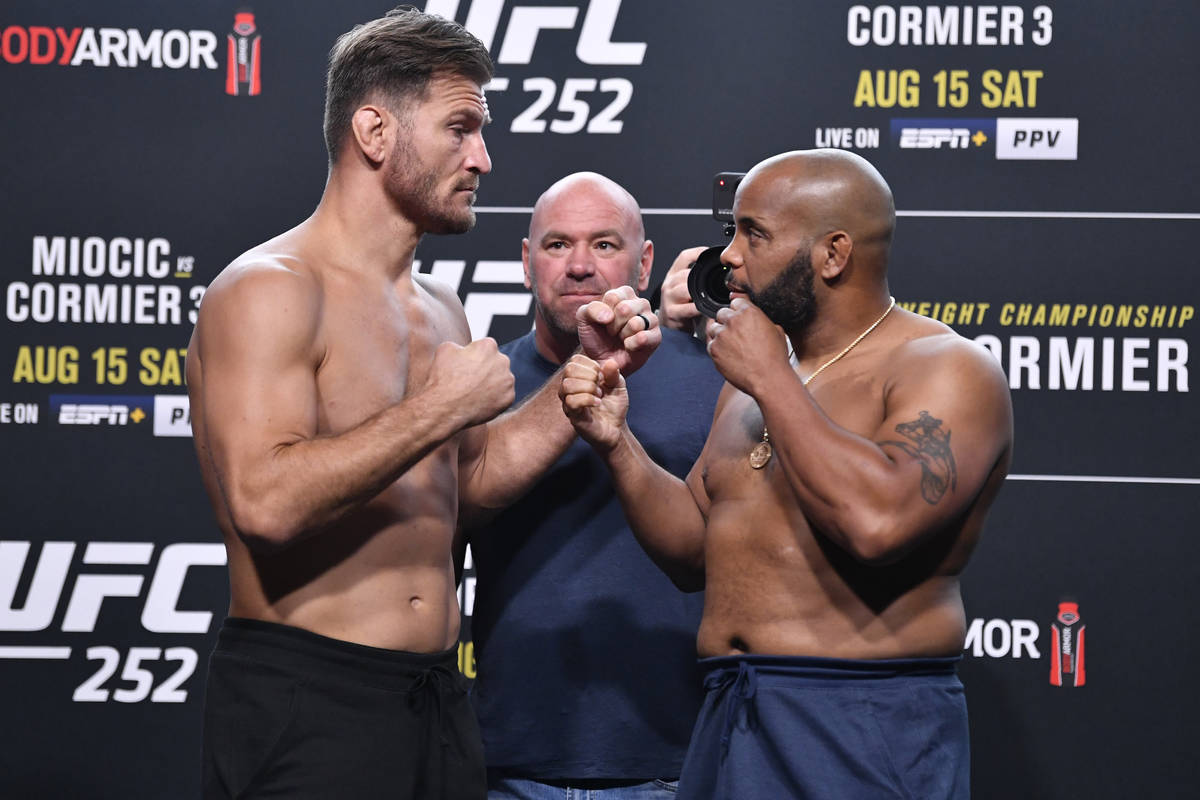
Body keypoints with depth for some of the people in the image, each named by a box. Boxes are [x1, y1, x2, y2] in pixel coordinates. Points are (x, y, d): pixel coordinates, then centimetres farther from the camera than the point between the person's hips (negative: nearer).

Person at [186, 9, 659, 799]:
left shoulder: (440, 309, 15)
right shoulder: (269, 291, -12)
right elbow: (264, 502, -25)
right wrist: (440, 408, -19)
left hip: (438, 701, 8)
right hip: (306, 702, -8)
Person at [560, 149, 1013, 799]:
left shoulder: (947, 369, -10)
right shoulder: (751, 382, 16)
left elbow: (879, 521, -27)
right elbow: (693, 551, 17)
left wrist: (772, 381, -17)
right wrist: (616, 443, 2)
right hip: (729, 723, 7)